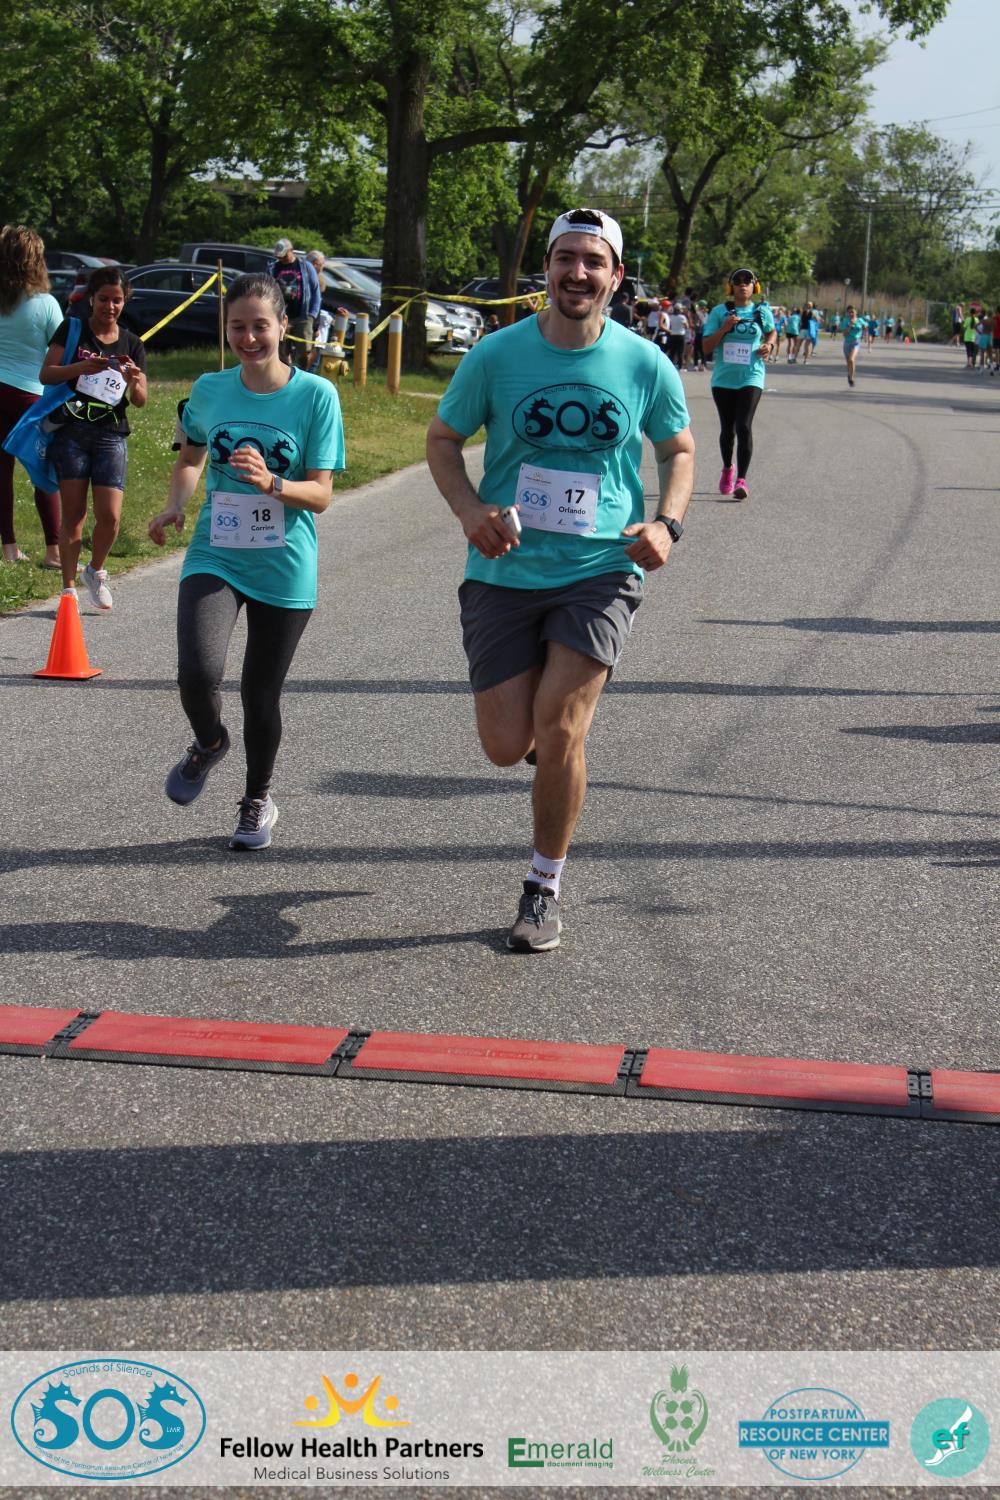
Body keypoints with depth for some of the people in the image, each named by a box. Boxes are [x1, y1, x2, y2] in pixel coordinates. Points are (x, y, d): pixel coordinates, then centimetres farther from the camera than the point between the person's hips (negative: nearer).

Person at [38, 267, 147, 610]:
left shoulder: (132, 344, 10)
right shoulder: (71, 331, 3)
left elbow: (140, 400, 7)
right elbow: (46, 375, -5)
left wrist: (134, 381, -16)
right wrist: (82, 367, -22)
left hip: (111, 436, 2)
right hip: (71, 431, -2)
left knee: (110, 516, -7)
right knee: (74, 513, -1)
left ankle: (95, 571, 21)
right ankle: (69, 588, 7)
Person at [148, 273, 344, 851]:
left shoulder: (316, 395, -7)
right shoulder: (209, 390, 2)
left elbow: (321, 495, -9)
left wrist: (271, 484, -28)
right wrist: (177, 505, 1)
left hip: (284, 569, -1)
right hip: (215, 557, 2)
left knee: (261, 694, 8)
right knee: (198, 674, -20)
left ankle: (258, 800, 35)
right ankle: (210, 742, 16)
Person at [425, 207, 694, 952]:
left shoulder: (645, 364, -1)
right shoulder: (496, 355, -3)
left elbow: (680, 449, 13)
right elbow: (443, 440, 7)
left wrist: (667, 522, -6)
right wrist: (472, 509, -12)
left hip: (601, 571, -1)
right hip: (506, 575, 1)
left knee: (559, 730, -12)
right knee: (506, 746, 0)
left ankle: (545, 891, 8)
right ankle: (572, 700, 39)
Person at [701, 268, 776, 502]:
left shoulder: (762, 312, 4)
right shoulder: (719, 312, 1)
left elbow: (771, 333, 25)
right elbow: (706, 347, -2)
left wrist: (769, 345, 3)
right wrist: (724, 329, -16)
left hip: (751, 378, -1)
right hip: (723, 379, 1)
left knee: (744, 426, -15)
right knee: (727, 428, 12)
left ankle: (741, 480, -14)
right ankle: (727, 469, 38)